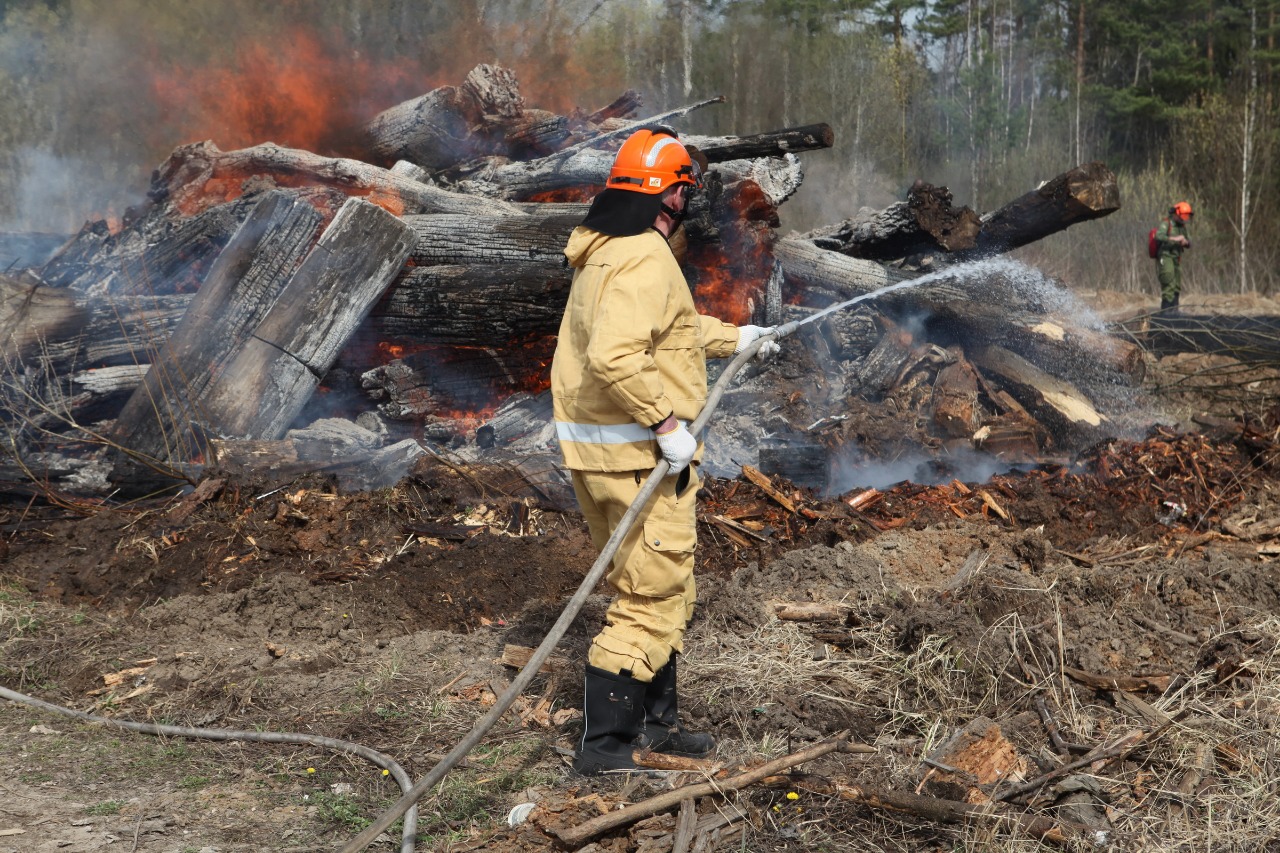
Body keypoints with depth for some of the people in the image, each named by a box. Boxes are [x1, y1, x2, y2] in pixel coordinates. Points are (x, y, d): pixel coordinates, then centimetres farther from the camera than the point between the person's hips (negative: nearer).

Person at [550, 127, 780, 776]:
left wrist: (734, 338, 40)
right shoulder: (645, 257, -18)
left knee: (650, 592, 21)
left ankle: (656, 722, 33)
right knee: (652, 598, -2)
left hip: (592, 452, 10)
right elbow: (614, 355, -32)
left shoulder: (605, 250, 15)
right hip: (639, 454, -10)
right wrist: (668, 424, -25)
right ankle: (603, 746, 2)